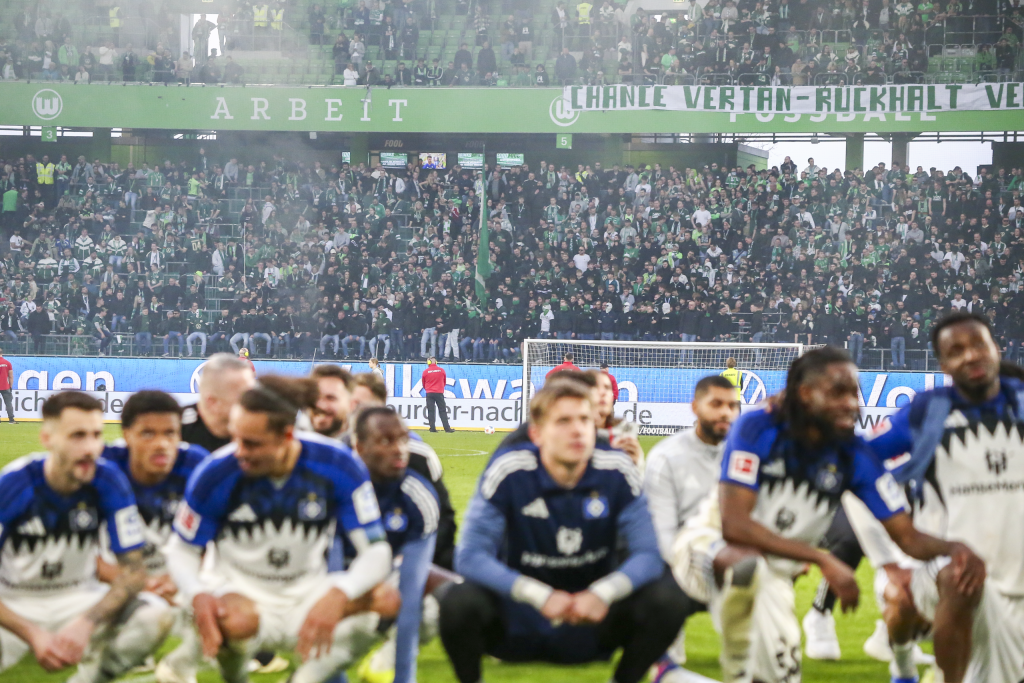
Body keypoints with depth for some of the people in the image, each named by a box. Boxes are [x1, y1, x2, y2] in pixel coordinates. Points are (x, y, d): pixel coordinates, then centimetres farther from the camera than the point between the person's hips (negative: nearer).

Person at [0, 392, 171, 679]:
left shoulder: (108, 481, -13)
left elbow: (132, 570, -11)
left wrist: (87, 622, -26)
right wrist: (33, 634, -30)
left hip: (78, 597, 3)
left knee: (155, 617, -26)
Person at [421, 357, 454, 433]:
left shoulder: (425, 372, -2)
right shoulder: (441, 370, 0)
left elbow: (423, 383, 9)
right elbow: (444, 382, 12)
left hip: (429, 393, 0)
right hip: (439, 393, 0)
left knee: (431, 411, 3)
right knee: (442, 411, 3)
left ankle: (432, 428, -2)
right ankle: (447, 428, 0)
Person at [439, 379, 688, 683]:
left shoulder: (616, 472, -10)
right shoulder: (509, 471, -16)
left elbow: (646, 554, -10)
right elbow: (470, 556, -20)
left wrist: (604, 592, -32)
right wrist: (540, 595, -33)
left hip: (591, 627, 2)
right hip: (518, 625, -2)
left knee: (666, 598, -23)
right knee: (459, 603, -32)